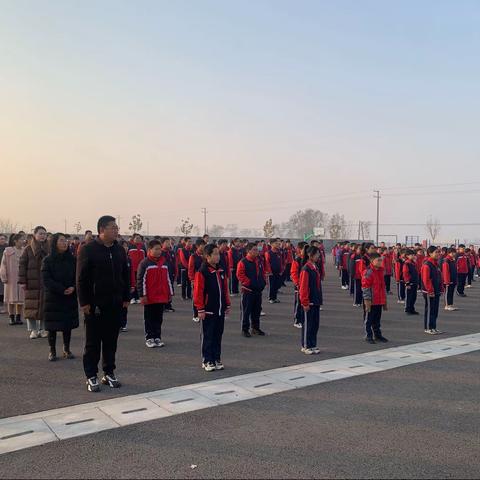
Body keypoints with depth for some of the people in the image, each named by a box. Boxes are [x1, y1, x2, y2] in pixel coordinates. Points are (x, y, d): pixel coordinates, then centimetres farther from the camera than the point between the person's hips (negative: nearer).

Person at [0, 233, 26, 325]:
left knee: (21, 298, 5)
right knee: (11, 298, 4)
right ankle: (12, 318, 12)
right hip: (11, 278, -2)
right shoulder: (8, 251, -2)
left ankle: (18, 317, 15)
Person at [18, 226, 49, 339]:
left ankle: (43, 329, 15)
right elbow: (22, 265, 1)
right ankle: (33, 329, 11)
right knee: (31, 306, 1)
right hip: (32, 283, -1)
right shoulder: (28, 249, 3)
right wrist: (22, 281, -6)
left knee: (45, 306, 4)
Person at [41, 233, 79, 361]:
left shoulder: (72, 259, 3)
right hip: (53, 298, -2)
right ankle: (52, 351, 12)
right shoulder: (48, 260, -4)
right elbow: (46, 280, -10)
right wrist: (62, 290, -17)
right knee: (52, 326, 1)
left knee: (68, 324, 6)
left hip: (70, 298, 2)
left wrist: (73, 288, -15)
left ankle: (67, 349, 17)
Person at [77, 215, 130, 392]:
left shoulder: (119, 250, 8)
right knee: (93, 342, 5)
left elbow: (125, 276, 14)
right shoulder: (88, 250, -8)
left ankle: (109, 373, 22)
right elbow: (81, 278, -9)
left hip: (115, 304, 5)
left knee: (111, 341, 11)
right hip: (95, 303, -5)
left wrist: (126, 298, 10)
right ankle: (91, 376, 14)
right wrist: (84, 302, -12)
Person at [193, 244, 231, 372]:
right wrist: (201, 309, -14)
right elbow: (198, 292, -14)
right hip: (208, 311, -6)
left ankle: (217, 359, 23)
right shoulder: (202, 272, -13)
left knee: (218, 335, 12)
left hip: (220, 311, 6)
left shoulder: (221, 271, 8)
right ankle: (207, 361, 13)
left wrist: (227, 305, 14)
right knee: (208, 336, 3)